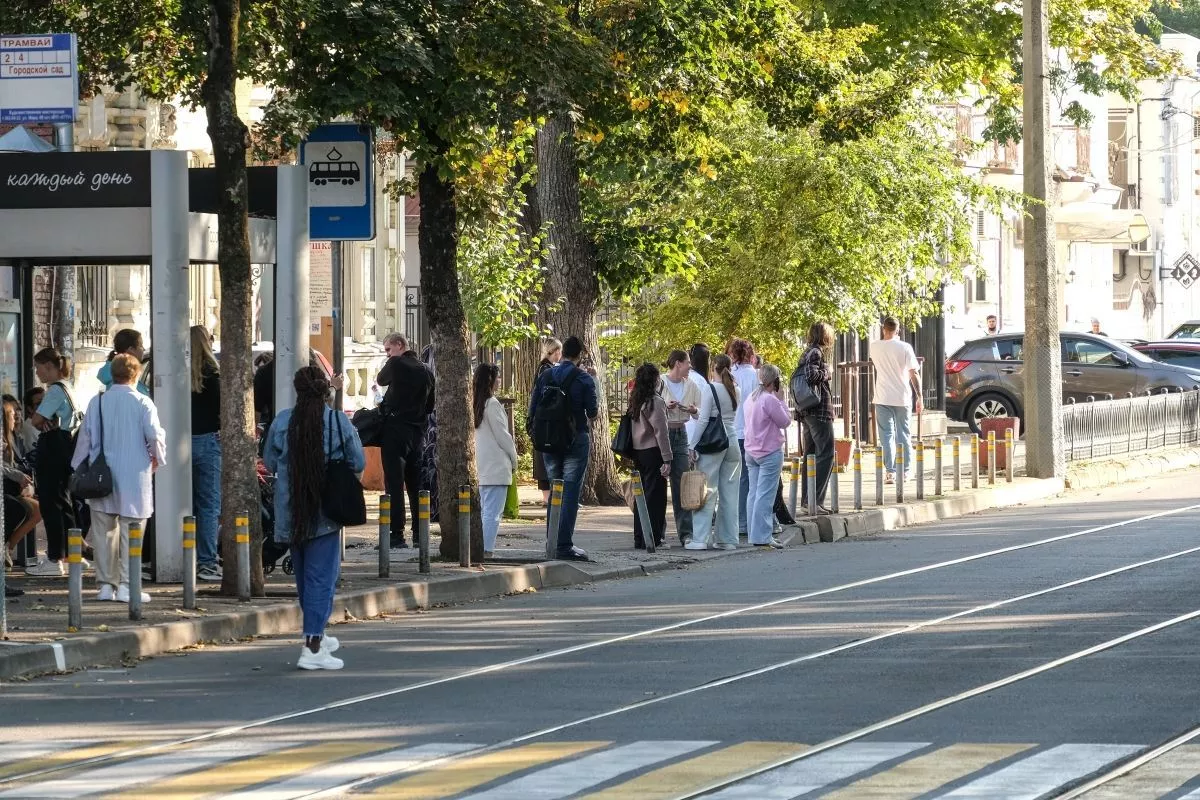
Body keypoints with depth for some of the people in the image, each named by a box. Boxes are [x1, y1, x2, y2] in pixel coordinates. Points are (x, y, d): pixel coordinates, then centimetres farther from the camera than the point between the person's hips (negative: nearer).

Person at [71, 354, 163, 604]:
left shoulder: (97, 402, 1)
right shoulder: (143, 403, -8)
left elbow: (85, 436, 5)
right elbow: (155, 436, -9)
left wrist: (79, 469, 15)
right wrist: (157, 458, 11)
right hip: (134, 476, -3)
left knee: (104, 531, 10)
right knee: (131, 532, 1)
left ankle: (105, 585, 11)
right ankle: (126, 585, -4)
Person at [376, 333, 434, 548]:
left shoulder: (397, 364, -8)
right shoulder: (426, 371, 12)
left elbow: (381, 379, 10)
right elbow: (431, 405, 17)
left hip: (396, 428, -7)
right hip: (418, 431, 7)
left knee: (394, 483, -7)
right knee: (416, 484, 12)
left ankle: (397, 536, -12)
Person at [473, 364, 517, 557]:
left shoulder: (474, 403, 11)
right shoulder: (492, 404, -12)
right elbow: (502, 435, -11)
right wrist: (514, 458, 3)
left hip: (480, 466, 8)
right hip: (496, 466, -8)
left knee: (484, 510, 13)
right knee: (493, 511, -8)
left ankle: (478, 548, 12)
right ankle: (487, 550, -13)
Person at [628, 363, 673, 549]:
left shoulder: (636, 401, 11)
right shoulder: (655, 402, -14)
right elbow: (661, 431, -17)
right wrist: (667, 459, -17)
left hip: (638, 452, 8)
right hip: (653, 452, -8)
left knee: (641, 495, 13)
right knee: (654, 496, -3)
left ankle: (639, 538, 15)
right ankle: (652, 539, -5)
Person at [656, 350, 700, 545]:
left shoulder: (691, 386, 12)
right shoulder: (659, 383, -3)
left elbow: (701, 415, 15)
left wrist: (694, 410, -7)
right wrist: (665, 406, -20)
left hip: (680, 434, 4)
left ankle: (686, 533, -2)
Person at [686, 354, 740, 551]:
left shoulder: (710, 389, -9)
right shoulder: (735, 391, 8)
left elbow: (703, 420, -12)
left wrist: (692, 446, -8)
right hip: (732, 442, 5)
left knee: (707, 491, -4)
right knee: (730, 491, 8)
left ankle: (701, 538, -7)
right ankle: (728, 538, 9)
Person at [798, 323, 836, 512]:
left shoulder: (808, 354, 17)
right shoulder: (816, 353, -12)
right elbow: (811, 375, -25)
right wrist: (827, 373, -10)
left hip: (808, 412, 10)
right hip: (820, 411, -10)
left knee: (810, 455, 14)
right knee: (825, 454, -10)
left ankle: (806, 499, 16)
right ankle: (815, 500, -15)